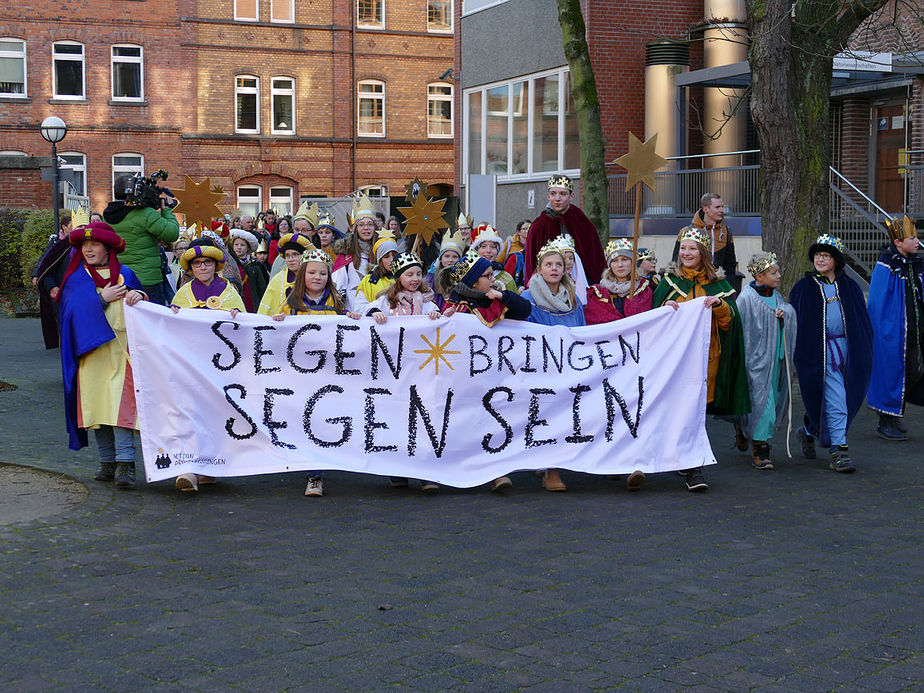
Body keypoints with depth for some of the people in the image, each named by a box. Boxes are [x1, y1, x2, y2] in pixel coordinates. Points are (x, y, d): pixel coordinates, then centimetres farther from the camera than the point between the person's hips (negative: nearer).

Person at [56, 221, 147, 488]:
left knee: (120, 404, -13)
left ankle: (125, 464, -18)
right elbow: (75, 310, -2)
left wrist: (140, 297, -9)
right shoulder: (76, 278, 11)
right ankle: (108, 463, 11)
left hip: (122, 350, -1)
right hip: (91, 351, 1)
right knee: (97, 404, 1)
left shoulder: (125, 274, 13)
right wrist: (102, 298, -11)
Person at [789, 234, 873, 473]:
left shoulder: (849, 287, 12)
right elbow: (794, 322, 3)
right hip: (819, 352, -4)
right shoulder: (803, 288, 3)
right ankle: (839, 450, -7)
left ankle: (809, 431, 34)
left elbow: (863, 321, 14)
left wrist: (863, 351, 6)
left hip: (846, 349, 4)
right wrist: (796, 353, -4)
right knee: (834, 401, -10)